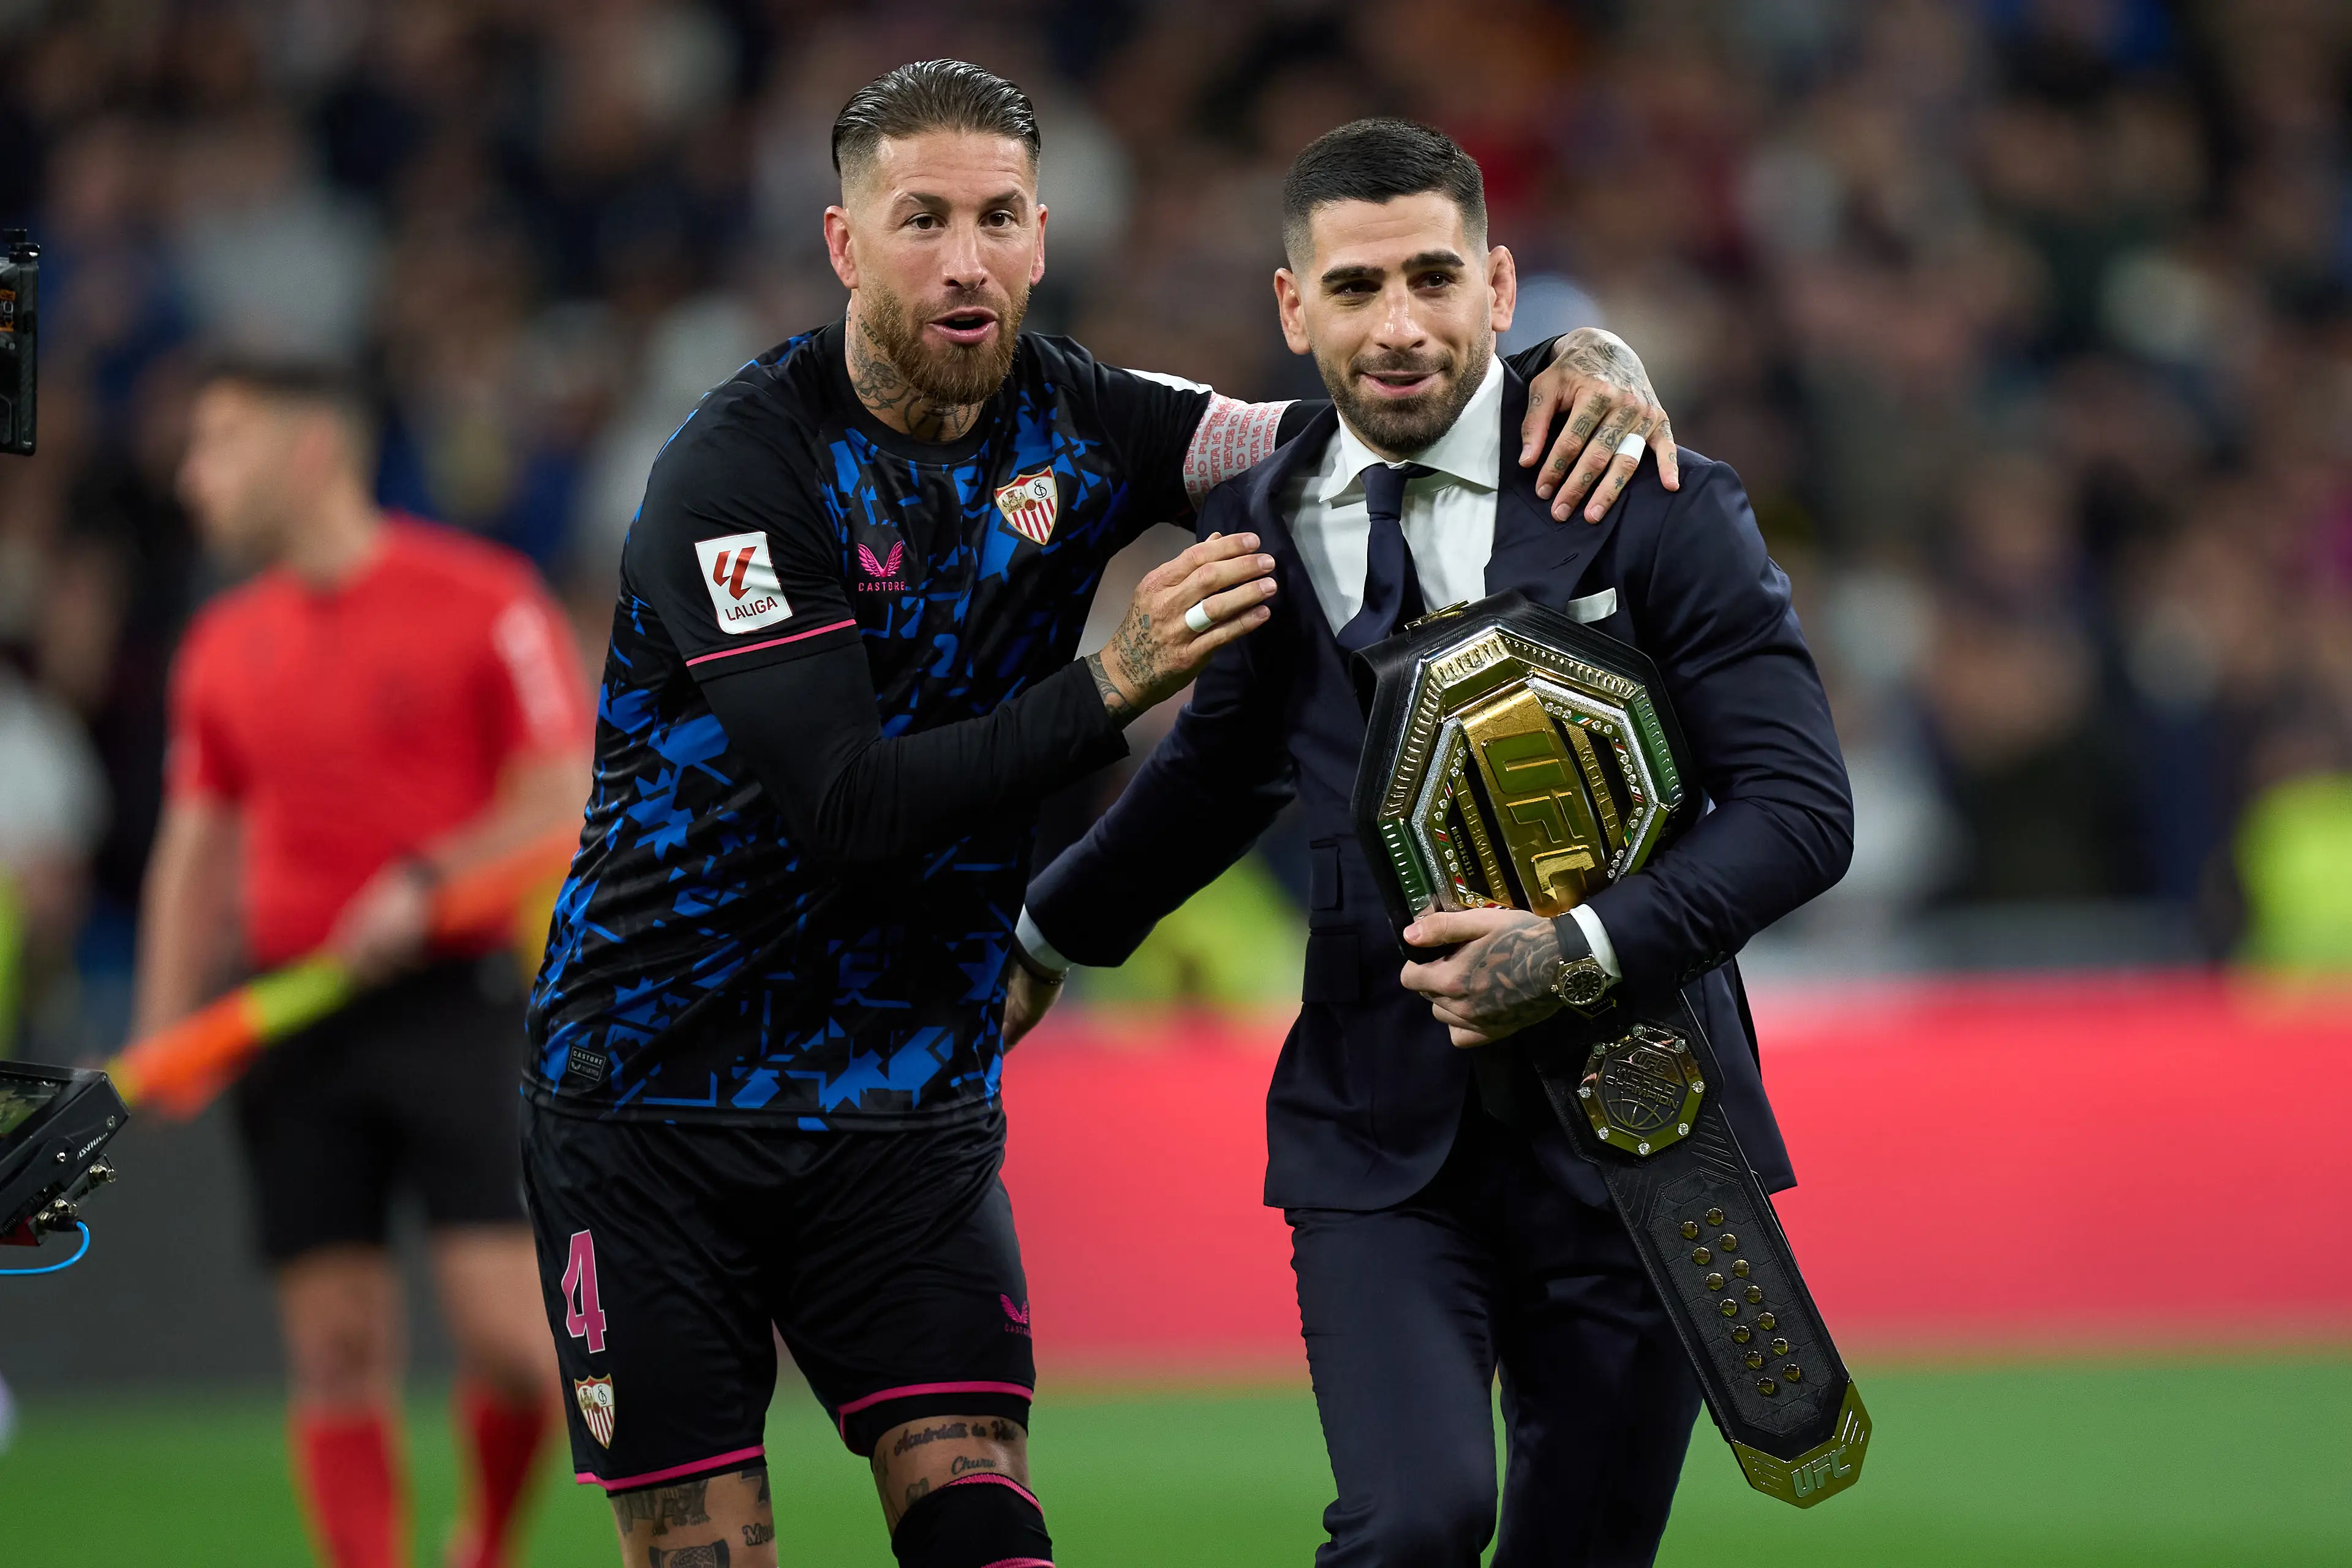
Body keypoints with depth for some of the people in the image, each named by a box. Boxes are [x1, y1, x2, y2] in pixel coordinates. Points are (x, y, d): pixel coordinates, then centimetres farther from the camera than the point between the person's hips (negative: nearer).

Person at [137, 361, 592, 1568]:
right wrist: (162, 1037, 6)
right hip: (293, 1011, 4)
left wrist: (427, 884, -20)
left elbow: (562, 802, -6)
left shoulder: (483, 600, -4)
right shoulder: (224, 645, 12)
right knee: (337, 1351, -1)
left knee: (503, 1323, -11)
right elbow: (198, 854, 16)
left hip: (454, 1000, -4)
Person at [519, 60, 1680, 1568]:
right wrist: (1116, 684, -29)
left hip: (911, 1105, 4)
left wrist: (1566, 377, -15)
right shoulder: (739, 474, -16)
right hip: (659, 1093, -4)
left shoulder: (1071, 426, 2)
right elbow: (848, 807, -23)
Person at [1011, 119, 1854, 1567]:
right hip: (1383, 1136, 1)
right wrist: (1046, 938, 31)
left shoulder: (1661, 511, -6)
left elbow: (1800, 808, -9)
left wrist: (1581, 952, -22)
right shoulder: (1263, 528, 4)